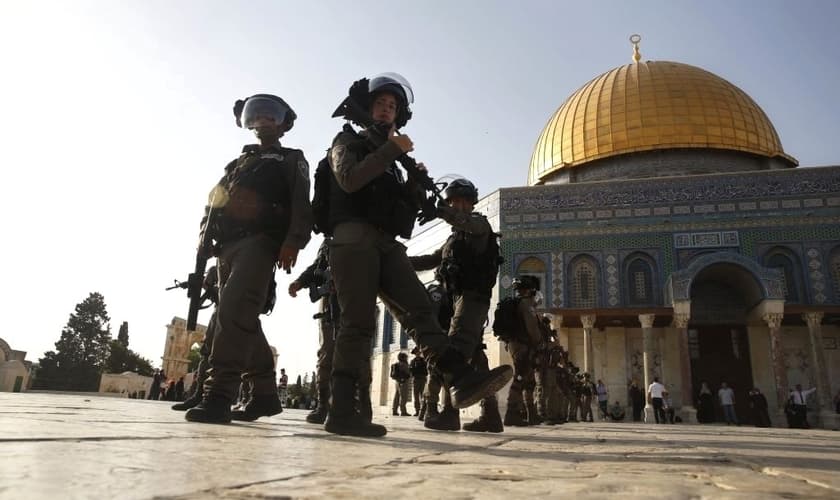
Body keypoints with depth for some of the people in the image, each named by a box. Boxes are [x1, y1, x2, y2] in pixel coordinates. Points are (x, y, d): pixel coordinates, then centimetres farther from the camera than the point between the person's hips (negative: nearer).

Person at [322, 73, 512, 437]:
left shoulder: (389, 160, 33)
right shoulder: (348, 141, 15)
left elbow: (408, 210, 24)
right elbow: (348, 180, -9)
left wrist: (416, 181, 6)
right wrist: (392, 149, -5)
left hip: (386, 243, 6)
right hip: (353, 237, -6)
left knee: (418, 310, -12)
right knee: (359, 322, -14)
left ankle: (462, 380, -24)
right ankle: (341, 413, -14)